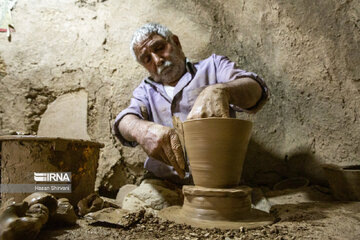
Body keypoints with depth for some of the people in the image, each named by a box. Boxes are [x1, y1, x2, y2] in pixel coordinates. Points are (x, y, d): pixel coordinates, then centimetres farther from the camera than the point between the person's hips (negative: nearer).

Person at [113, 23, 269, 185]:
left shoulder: (213, 65, 10)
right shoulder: (146, 90, 19)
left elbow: (256, 89, -8)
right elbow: (125, 121, -1)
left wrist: (219, 91, -31)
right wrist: (143, 129, -26)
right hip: (164, 183, 3)